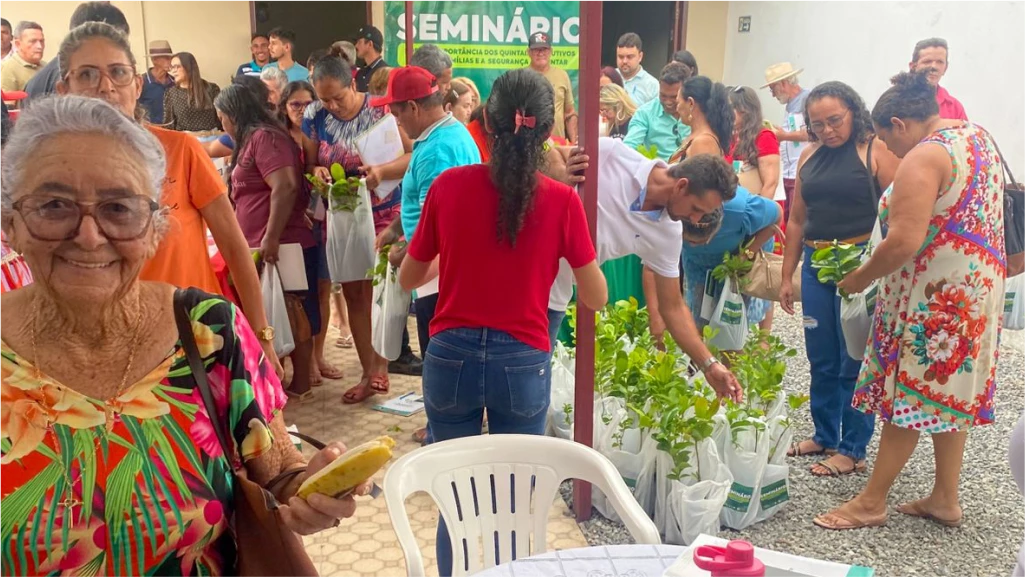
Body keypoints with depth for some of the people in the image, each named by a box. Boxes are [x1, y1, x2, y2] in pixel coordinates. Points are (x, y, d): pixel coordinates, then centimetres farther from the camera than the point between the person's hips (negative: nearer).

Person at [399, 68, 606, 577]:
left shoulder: (449, 185, -5)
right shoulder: (562, 200, -9)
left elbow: (408, 278, 6)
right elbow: (595, 297, -1)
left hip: (451, 356, 1)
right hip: (522, 363, -1)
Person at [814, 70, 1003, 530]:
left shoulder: (923, 158, -20)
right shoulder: (978, 136, 10)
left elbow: (904, 243, -28)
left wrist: (861, 277, -13)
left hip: (934, 293, -10)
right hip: (979, 282, 10)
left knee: (909, 394, -1)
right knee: (949, 392, 16)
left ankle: (871, 502, 11)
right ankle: (945, 499, 27)